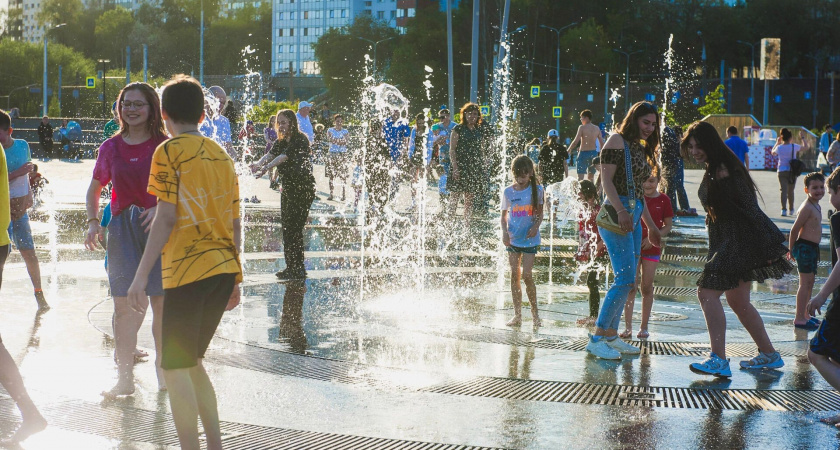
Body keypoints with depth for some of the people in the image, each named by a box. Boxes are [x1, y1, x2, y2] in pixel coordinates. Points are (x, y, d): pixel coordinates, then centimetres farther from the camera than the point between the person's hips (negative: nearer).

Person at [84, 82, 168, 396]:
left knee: (162, 304, 0)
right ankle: (124, 378, 5)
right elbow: (95, 188, 21)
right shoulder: (110, 148, 8)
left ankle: (163, 369, 17)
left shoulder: (166, 146, -1)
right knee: (124, 304, -1)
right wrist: (93, 222, 8)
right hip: (123, 229, 2)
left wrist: (163, 208, -16)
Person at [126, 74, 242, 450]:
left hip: (188, 271, -7)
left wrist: (141, 276, -12)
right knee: (192, 362, 19)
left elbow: (166, 218, -12)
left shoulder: (169, 152, -5)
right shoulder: (222, 156, 15)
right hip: (224, 271, 7)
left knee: (175, 368, 0)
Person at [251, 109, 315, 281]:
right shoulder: (280, 142, 11)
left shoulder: (301, 140, -12)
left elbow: (284, 157, -26)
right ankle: (291, 267, 14)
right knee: (287, 227, 7)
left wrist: (266, 167, -39)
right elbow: (270, 154, -7)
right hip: (288, 188, 8)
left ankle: (298, 269, -5)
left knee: (294, 228, -10)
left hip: (303, 188, -8)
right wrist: (258, 164, -28)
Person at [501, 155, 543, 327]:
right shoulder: (508, 192, 2)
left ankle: (534, 312, 7)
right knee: (514, 275, 3)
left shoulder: (537, 190, -2)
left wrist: (536, 226, -13)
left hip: (530, 239, -2)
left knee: (526, 275, -9)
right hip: (513, 238, 2)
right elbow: (504, 214, 9)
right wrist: (504, 232, -6)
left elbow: (540, 213, 5)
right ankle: (517, 315, 10)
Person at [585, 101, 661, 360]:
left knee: (626, 281, 7)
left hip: (633, 218, 9)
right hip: (616, 215, -9)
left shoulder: (641, 149, 21)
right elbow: (607, 181, -13)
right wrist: (621, 211, -26)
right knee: (625, 280, -15)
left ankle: (611, 335, 12)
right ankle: (596, 338, -12)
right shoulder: (618, 141, -5)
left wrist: (651, 226, 25)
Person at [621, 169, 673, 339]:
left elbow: (668, 225, 2)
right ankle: (628, 326, -1)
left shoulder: (663, 200, 0)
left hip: (652, 247, 0)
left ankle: (644, 327, 12)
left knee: (647, 286, 3)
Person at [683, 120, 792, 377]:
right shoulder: (712, 169, 15)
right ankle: (769, 355, 29)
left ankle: (719, 360, -22)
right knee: (738, 300, 18)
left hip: (740, 240, -11)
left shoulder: (723, 169, -17)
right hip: (727, 241, 11)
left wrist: (765, 247, -22)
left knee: (708, 293, -16)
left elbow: (749, 207, -20)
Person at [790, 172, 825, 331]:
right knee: (805, 283, -7)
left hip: (812, 248, 10)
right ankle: (799, 318, -4)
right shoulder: (807, 207, -18)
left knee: (810, 282, 17)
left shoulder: (816, 206, 13)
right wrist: (791, 249, -8)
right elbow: (794, 229, -17)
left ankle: (805, 314, 28)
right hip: (805, 247, -10)